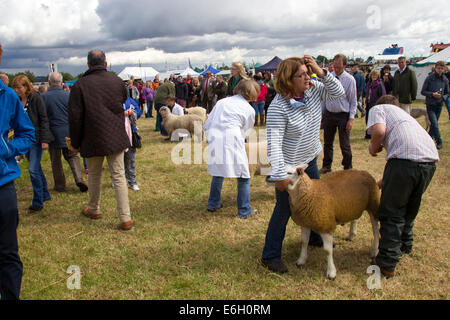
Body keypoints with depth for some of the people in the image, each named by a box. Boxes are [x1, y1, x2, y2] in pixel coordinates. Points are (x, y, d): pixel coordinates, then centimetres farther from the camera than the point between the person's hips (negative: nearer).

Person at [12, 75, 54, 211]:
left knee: (33, 169, -9)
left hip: (36, 138, -6)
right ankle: (45, 195, 28)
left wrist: (44, 140, -15)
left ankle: (38, 202, -1)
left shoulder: (36, 98, -10)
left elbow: (44, 119, -10)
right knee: (37, 169, 14)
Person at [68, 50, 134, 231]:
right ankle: (125, 218, 1)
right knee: (118, 176, 4)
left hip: (92, 140, -2)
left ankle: (93, 209, 36)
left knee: (94, 175, 17)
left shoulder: (80, 85, -8)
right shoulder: (117, 81, 0)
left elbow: (75, 118, -7)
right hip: (116, 138, 2)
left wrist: (75, 143, 2)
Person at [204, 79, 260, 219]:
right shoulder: (249, 110, 8)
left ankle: (213, 204, 34)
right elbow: (244, 132, 11)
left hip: (214, 139, 5)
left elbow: (207, 125, 14)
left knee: (218, 172, 23)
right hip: (231, 139, -5)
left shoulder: (222, 101, 18)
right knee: (243, 176, 9)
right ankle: (244, 211, 14)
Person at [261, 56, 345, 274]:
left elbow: (339, 92, 0)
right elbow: (273, 143, -30)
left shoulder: (313, 89, -6)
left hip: (310, 160, 8)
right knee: (284, 209, 2)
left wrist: (321, 72, -14)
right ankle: (270, 256, 17)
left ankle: (314, 237, 50)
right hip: (289, 165, -7)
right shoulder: (278, 106, -28)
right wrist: (279, 175, -33)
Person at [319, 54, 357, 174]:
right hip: (329, 114, 3)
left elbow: (353, 101, -5)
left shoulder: (350, 80, -7)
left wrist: (351, 119, -11)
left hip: (343, 115, -3)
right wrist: (321, 114, 9)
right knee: (327, 143, 14)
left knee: (345, 145, 3)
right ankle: (326, 166, 30)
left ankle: (348, 168, 19)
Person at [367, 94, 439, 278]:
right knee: (410, 208, 28)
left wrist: (373, 147, 14)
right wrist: (385, 181, 44)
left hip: (406, 158, -7)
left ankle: (387, 264, 7)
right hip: (431, 161, 7)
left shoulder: (378, 109, 16)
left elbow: (379, 131, -8)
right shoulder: (404, 114, 37)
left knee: (391, 213, 4)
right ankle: (405, 245, 46)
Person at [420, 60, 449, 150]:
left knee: (434, 124, 11)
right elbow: (423, 91, -3)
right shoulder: (429, 78, -7)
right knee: (435, 124, -11)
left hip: (439, 105, 4)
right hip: (430, 105, -3)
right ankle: (439, 142, -5)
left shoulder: (445, 80, 2)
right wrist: (432, 94, -18)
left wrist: (442, 97, -11)